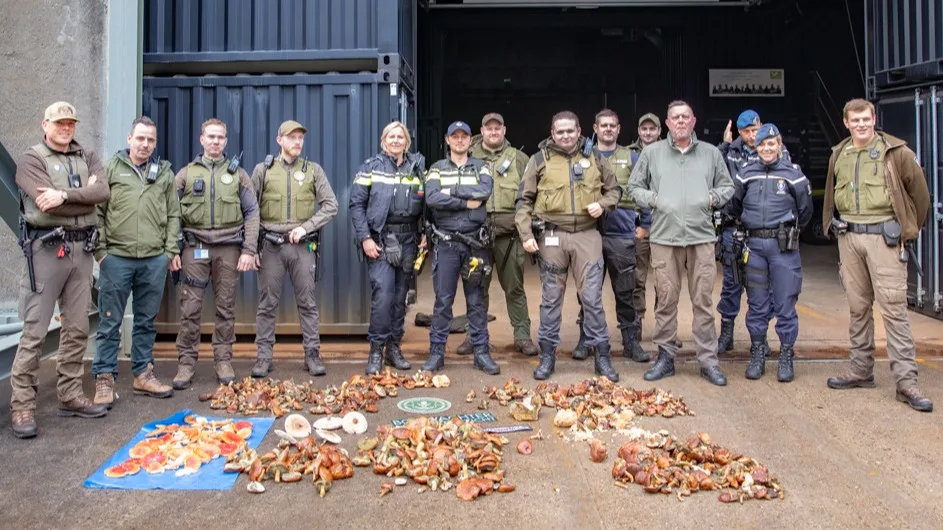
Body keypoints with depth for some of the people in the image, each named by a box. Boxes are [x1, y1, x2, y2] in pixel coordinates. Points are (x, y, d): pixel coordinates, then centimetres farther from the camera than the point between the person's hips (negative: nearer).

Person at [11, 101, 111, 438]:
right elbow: (48, 206, -14)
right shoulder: (31, 160, 0)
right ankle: (22, 406, 2)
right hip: (47, 249, -5)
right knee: (34, 332, -4)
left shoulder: (87, 158, 15)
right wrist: (85, 196, -4)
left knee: (77, 329, 9)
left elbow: (103, 191, -5)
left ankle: (70, 396, 18)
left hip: (81, 249, 5)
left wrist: (64, 195, -17)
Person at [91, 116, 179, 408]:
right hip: (117, 258, -2)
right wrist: (100, 250, -4)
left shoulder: (164, 172, 11)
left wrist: (170, 250, 4)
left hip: (154, 260, 2)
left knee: (146, 321, 11)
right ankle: (104, 379, 11)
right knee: (110, 322, 3)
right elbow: (97, 212, 2)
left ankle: (143, 375, 21)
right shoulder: (111, 169, 4)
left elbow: (173, 215, 11)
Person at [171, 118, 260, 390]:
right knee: (190, 307, 0)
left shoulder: (237, 174, 9)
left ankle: (223, 361, 13)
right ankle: (186, 363, 8)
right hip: (195, 246, 0)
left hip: (228, 247, 0)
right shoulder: (186, 173, 9)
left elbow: (252, 212, 5)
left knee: (226, 307, 5)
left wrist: (249, 250, -4)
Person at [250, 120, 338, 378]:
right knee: (267, 303, 4)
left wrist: (305, 227, -9)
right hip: (271, 245, 0)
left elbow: (330, 205, 3)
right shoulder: (263, 170, 6)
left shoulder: (313, 170, 6)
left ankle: (312, 354, 11)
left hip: (303, 245, 0)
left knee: (308, 302, 4)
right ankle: (263, 356, 13)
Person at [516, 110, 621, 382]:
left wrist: (603, 204, -1)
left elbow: (613, 189, 20)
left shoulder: (594, 158, 10)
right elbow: (525, 200, 4)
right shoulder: (539, 160, 4)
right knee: (551, 298, 6)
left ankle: (602, 356, 11)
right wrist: (526, 234, -5)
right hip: (552, 236, -1)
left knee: (592, 297, 1)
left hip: (587, 235, 1)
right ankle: (547, 355, 17)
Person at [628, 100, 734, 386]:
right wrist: (651, 199, -4)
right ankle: (665, 357, 16)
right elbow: (634, 187, 13)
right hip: (664, 237, 0)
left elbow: (727, 186, 19)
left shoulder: (711, 153, 11)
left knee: (703, 301, 2)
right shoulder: (652, 152, 8)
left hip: (702, 237, 1)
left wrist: (713, 197, 0)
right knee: (666, 300, 4)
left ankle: (709, 361, 10)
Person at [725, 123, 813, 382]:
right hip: (754, 245, 2)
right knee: (756, 305, 8)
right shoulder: (746, 174, 8)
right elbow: (733, 206, 21)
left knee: (785, 304, 1)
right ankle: (757, 356, 17)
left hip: (783, 246, -2)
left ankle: (786, 358, 12)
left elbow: (805, 211, 11)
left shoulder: (793, 174, 1)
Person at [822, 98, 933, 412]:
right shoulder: (838, 156, 10)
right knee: (858, 307, 11)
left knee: (894, 309, -6)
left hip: (884, 237, -4)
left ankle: (906, 382, -3)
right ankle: (861, 370, 21)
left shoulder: (896, 153, -4)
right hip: (849, 237, 5)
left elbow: (919, 193, 2)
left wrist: (909, 231, 6)